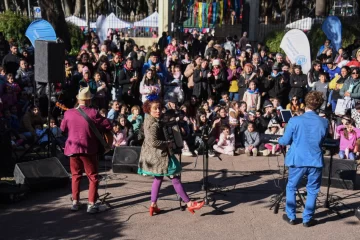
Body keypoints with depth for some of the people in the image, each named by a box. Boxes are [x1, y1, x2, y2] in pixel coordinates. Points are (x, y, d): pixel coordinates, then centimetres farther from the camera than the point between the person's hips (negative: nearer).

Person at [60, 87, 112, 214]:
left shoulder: (68, 113, -3)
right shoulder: (93, 113, -14)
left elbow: (63, 128, 12)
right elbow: (108, 126, -11)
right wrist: (97, 126, 8)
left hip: (73, 148, 4)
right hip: (89, 150, -4)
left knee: (75, 175, 18)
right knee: (93, 177, 6)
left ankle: (75, 202, 20)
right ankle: (92, 204, 4)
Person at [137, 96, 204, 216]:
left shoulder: (149, 120, 8)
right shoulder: (153, 124, -24)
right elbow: (153, 142, -31)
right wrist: (167, 143, -18)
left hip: (154, 155, 11)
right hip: (159, 155, -10)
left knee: (158, 178, 21)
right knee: (175, 178, -3)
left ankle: (153, 205, 24)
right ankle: (189, 204, 3)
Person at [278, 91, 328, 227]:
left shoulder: (294, 121, -11)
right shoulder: (324, 123, -3)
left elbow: (285, 141, -2)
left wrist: (279, 140, 20)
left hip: (298, 160, -1)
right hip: (315, 161, 1)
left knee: (291, 188, 16)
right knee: (312, 190, 13)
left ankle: (291, 217, 22)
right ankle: (307, 219, 18)